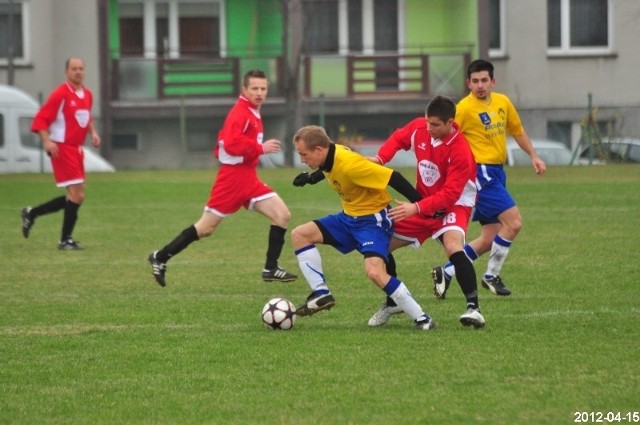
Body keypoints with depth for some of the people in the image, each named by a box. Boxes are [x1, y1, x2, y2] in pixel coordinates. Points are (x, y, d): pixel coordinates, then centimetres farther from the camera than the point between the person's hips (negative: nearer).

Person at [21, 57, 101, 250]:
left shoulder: (87, 94, 10)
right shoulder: (60, 94, -13)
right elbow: (40, 120, -13)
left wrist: (93, 132, 9)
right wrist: (47, 141, -25)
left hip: (77, 149, 8)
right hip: (62, 148, -8)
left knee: (75, 197, 10)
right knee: (76, 194, -13)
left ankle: (31, 213, 24)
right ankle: (66, 240, -3)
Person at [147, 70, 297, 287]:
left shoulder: (252, 113, 14)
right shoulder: (240, 113, -15)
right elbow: (231, 144, -28)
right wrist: (261, 148, -23)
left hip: (248, 179, 9)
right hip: (233, 177, -9)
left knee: (282, 215, -4)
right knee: (205, 228, -2)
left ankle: (271, 269, 1)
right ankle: (160, 258, 11)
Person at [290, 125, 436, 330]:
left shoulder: (349, 164, -31)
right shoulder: (330, 156, -5)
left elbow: (393, 178, -28)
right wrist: (311, 177, 16)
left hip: (372, 219, -9)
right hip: (349, 217, 9)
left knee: (374, 272, -28)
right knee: (299, 234, 3)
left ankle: (422, 319, -16)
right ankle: (321, 294, 4)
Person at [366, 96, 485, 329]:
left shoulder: (460, 151, -27)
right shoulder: (419, 128, -10)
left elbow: (450, 194, -31)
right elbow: (398, 138, 12)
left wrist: (417, 208, -40)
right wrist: (380, 158, -7)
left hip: (453, 205, -7)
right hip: (422, 205, 7)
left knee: (453, 246, -35)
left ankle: (473, 307, -34)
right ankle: (392, 302, 25)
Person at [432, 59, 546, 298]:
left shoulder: (503, 102, 9)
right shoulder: (465, 108, -12)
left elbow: (517, 130, 24)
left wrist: (533, 156, 20)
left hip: (497, 173, 8)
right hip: (480, 172, -8)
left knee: (490, 239, 8)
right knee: (513, 223, -17)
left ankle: (446, 273, 16)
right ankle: (492, 276, -2)